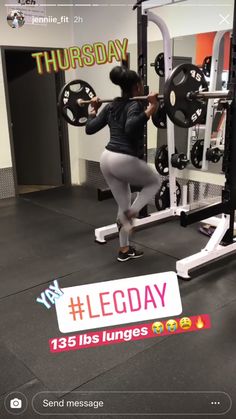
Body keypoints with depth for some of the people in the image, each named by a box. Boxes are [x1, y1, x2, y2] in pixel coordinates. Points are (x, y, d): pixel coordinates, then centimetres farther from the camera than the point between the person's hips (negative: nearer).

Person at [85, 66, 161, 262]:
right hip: (124, 161, -8)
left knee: (124, 206, 18)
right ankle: (130, 214, 2)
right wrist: (151, 108, -27)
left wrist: (93, 109, 26)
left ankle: (124, 250, 23)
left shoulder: (111, 106, 15)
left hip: (107, 159, 8)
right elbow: (131, 128, -29)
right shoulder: (136, 104, -7)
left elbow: (90, 128, 13)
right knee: (155, 181, 20)